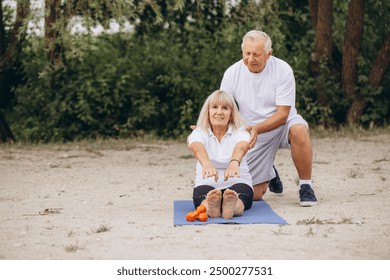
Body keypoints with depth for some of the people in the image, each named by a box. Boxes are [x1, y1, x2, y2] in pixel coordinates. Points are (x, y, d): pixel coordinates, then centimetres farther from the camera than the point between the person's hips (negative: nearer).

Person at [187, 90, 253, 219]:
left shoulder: (240, 132, 0)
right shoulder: (199, 133, 1)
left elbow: (241, 148, -26)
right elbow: (198, 149, -25)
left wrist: (234, 163, -53)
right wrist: (207, 164, -51)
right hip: (207, 184, 0)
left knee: (239, 195, -36)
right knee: (203, 193, -35)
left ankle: (231, 206, -69)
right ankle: (210, 206, -69)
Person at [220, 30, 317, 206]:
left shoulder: (283, 70, -17)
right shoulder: (232, 73, -10)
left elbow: (282, 114, -20)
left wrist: (255, 129, -36)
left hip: (281, 125, -2)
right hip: (253, 135, 2)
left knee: (299, 130, -39)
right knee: (253, 194, -2)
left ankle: (306, 186, -20)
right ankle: (269, 173, 35)